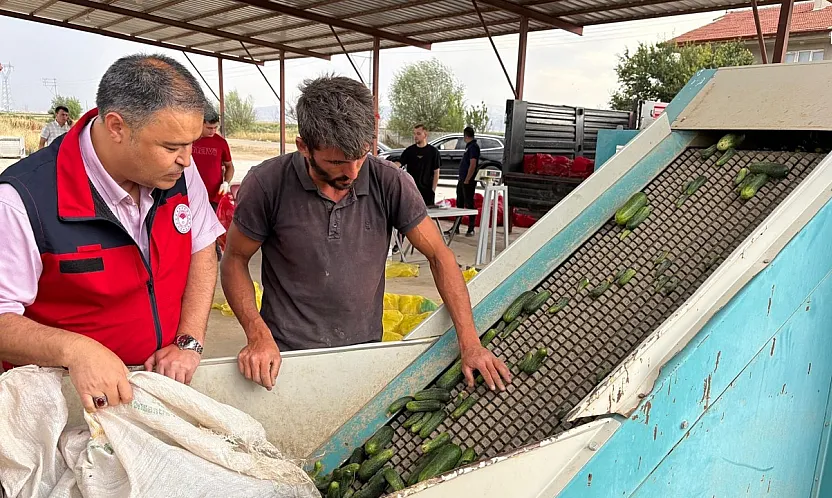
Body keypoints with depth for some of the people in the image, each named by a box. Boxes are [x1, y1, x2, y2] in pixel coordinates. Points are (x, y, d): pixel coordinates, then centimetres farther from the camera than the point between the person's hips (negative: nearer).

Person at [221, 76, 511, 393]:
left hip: (365, 350, 2)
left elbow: (439, 256, -6)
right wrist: (258, 336, -18)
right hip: (287, 354, -1)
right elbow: (235, 259, -4)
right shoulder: (266, 185, -15)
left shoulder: (390, 184, -12)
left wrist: (470, 344, -12)